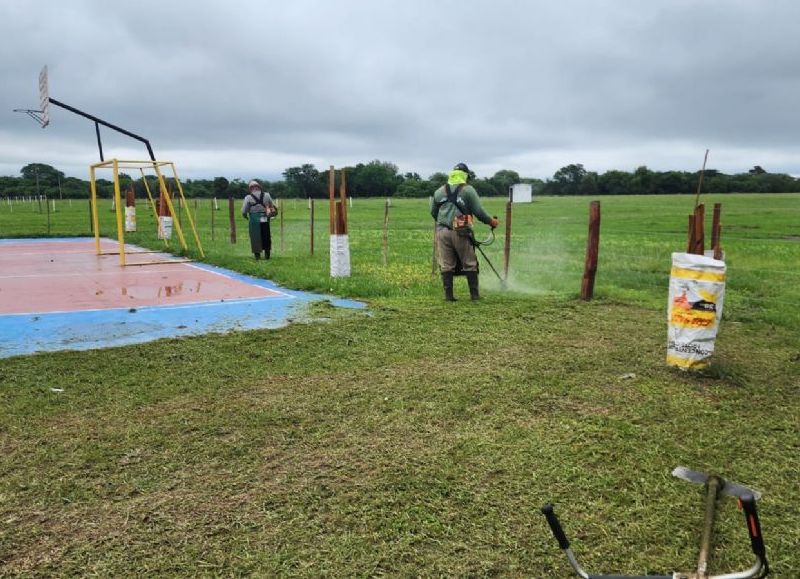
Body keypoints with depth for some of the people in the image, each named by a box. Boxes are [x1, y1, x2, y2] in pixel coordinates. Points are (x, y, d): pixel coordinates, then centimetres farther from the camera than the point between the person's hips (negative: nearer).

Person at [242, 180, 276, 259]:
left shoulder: (248, 197, -6)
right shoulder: (266, 195, 2)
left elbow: (244, 211, -5)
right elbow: (273, 207, 7)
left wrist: (245, 216, 15)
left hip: (254, 221, -3)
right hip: (265, 220, 3)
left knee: (255, 238, 8)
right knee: (266, 237, 15)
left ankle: (257, 255, 9)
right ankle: (267, 255, 20)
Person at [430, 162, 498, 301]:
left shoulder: (439, 191, 13)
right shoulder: (468, 190, 0)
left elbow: (433, 212, 19)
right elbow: (478, 211, -2)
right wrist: (491, 221, 14)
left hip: (442, 231, 3)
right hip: (461, 232, -3)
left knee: (446, 265, 6)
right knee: (469, 264, 6)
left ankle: (448, 295, 6)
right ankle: (474, 294, 9)